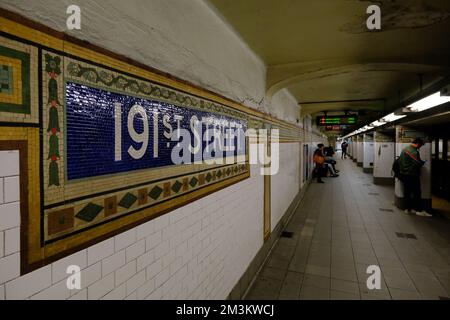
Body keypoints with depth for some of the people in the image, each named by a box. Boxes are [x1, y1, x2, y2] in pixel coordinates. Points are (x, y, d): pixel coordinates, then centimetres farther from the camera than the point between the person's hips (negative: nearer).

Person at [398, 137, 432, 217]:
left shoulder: (404, 149, 11)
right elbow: (418, 164, -19)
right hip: (412, 175, -8)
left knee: (407, 192, 13)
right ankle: (419, 210, 5)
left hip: (404, 174, 8)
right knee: (417, 193, 0)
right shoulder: (414, 152, -18)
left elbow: (399, 161, 15)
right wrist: (423, 162, 0)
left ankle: (408, 209, 17)